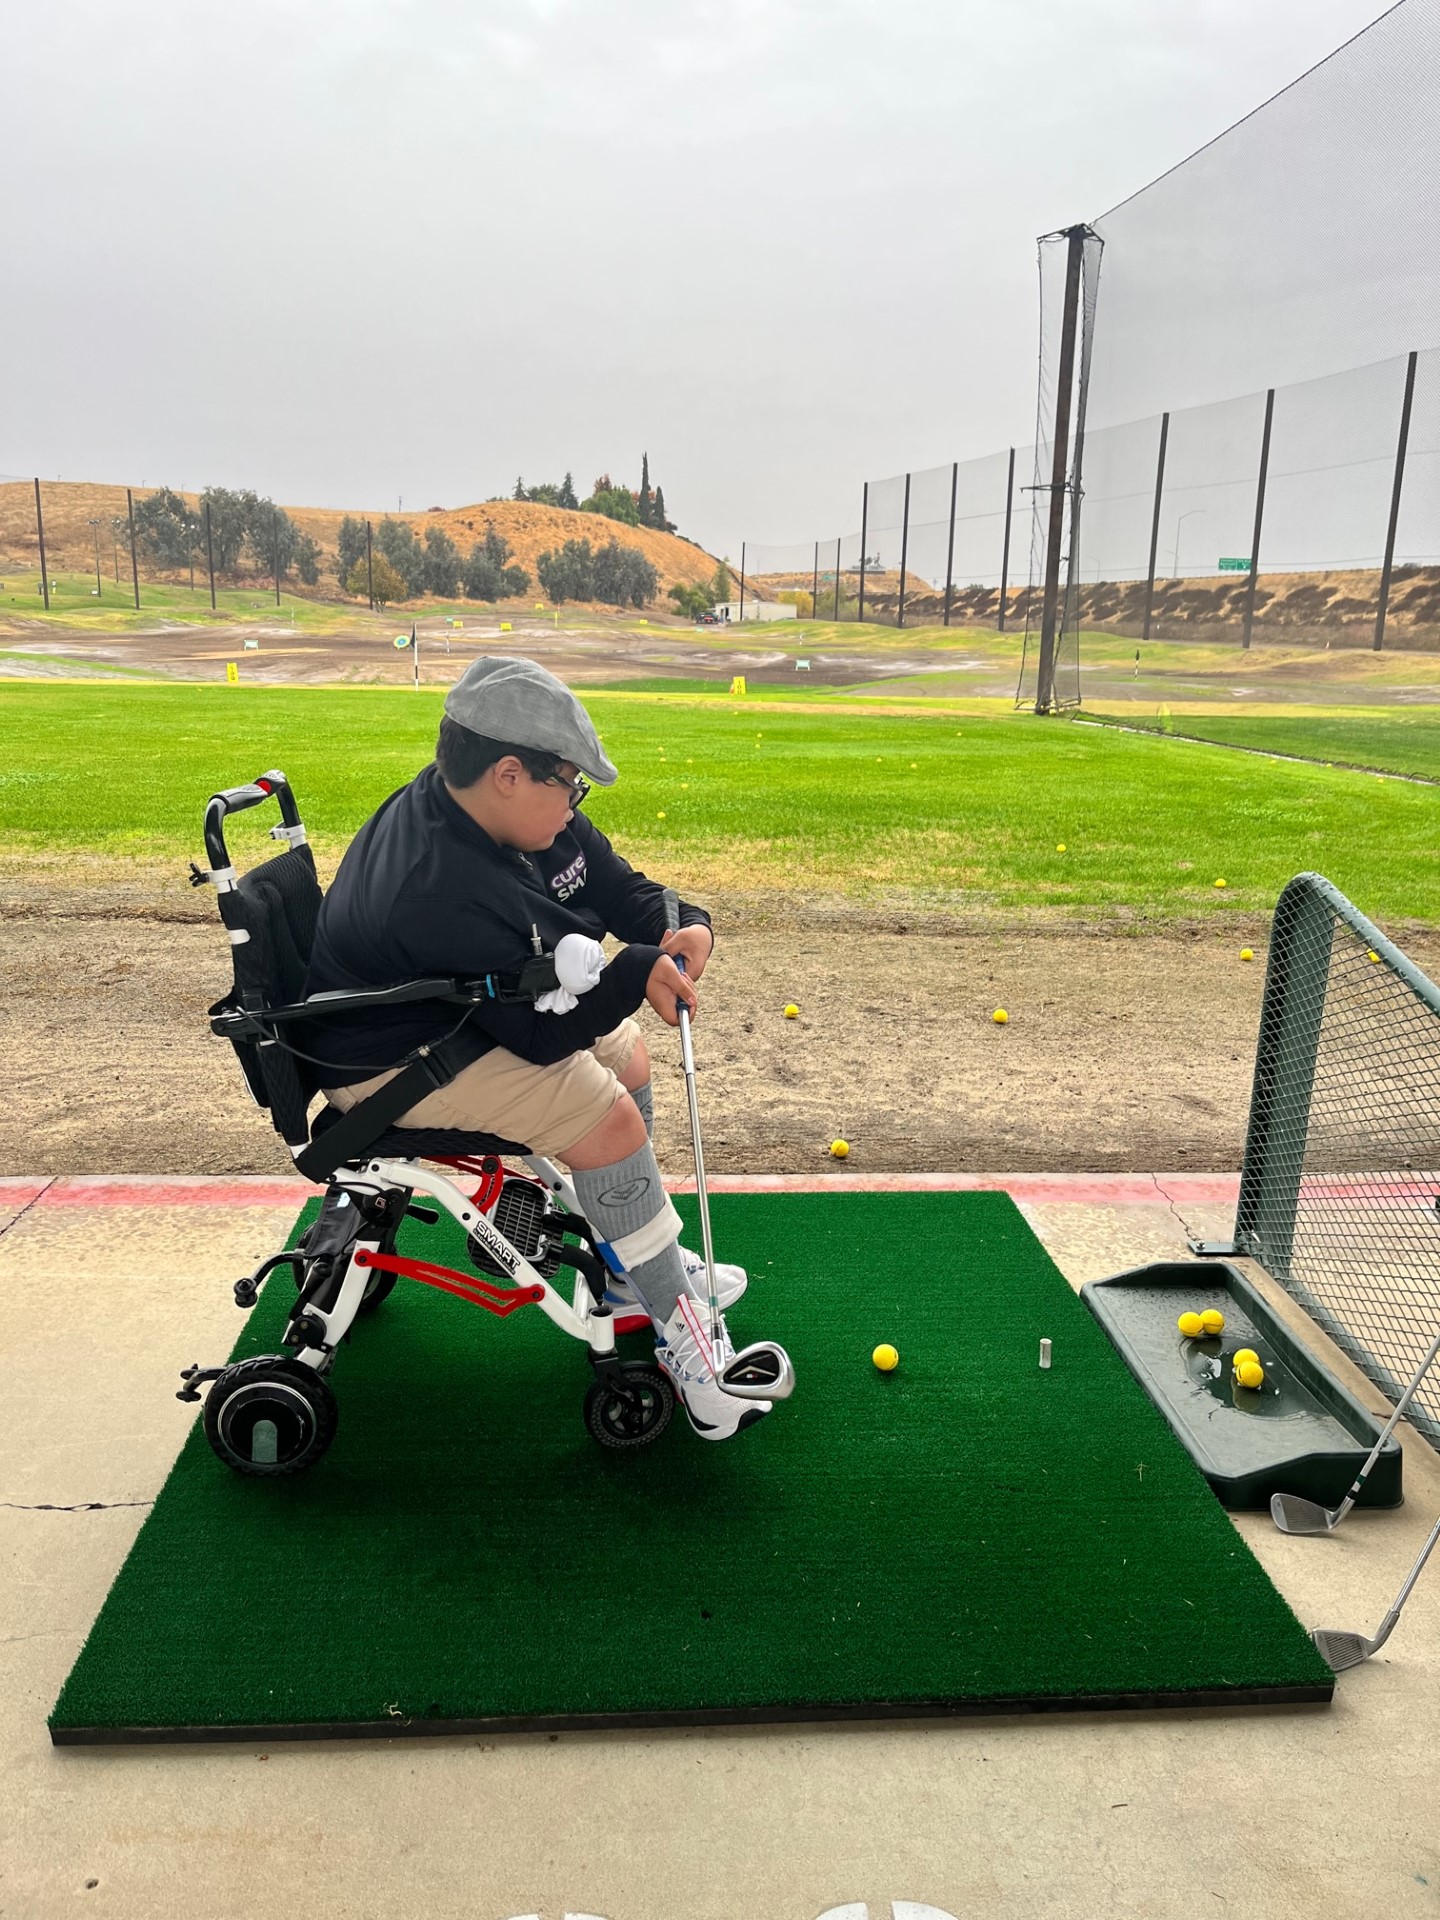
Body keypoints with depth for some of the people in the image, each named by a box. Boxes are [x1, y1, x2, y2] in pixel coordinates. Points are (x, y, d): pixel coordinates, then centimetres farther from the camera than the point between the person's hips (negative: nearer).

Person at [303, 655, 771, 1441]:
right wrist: (637, 974, -33)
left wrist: (684, 927, -21)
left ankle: (641, 1270, 24)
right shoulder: (441, 895, -36)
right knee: (606, 1117, -20)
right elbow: (541, 1033, -29)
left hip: (482, 1008, 11)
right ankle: (678, 1334, -5)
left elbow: (617, 886, -2)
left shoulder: (506, 810, -8)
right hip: (396, 1059, -10)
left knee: (627, 1056, 13)